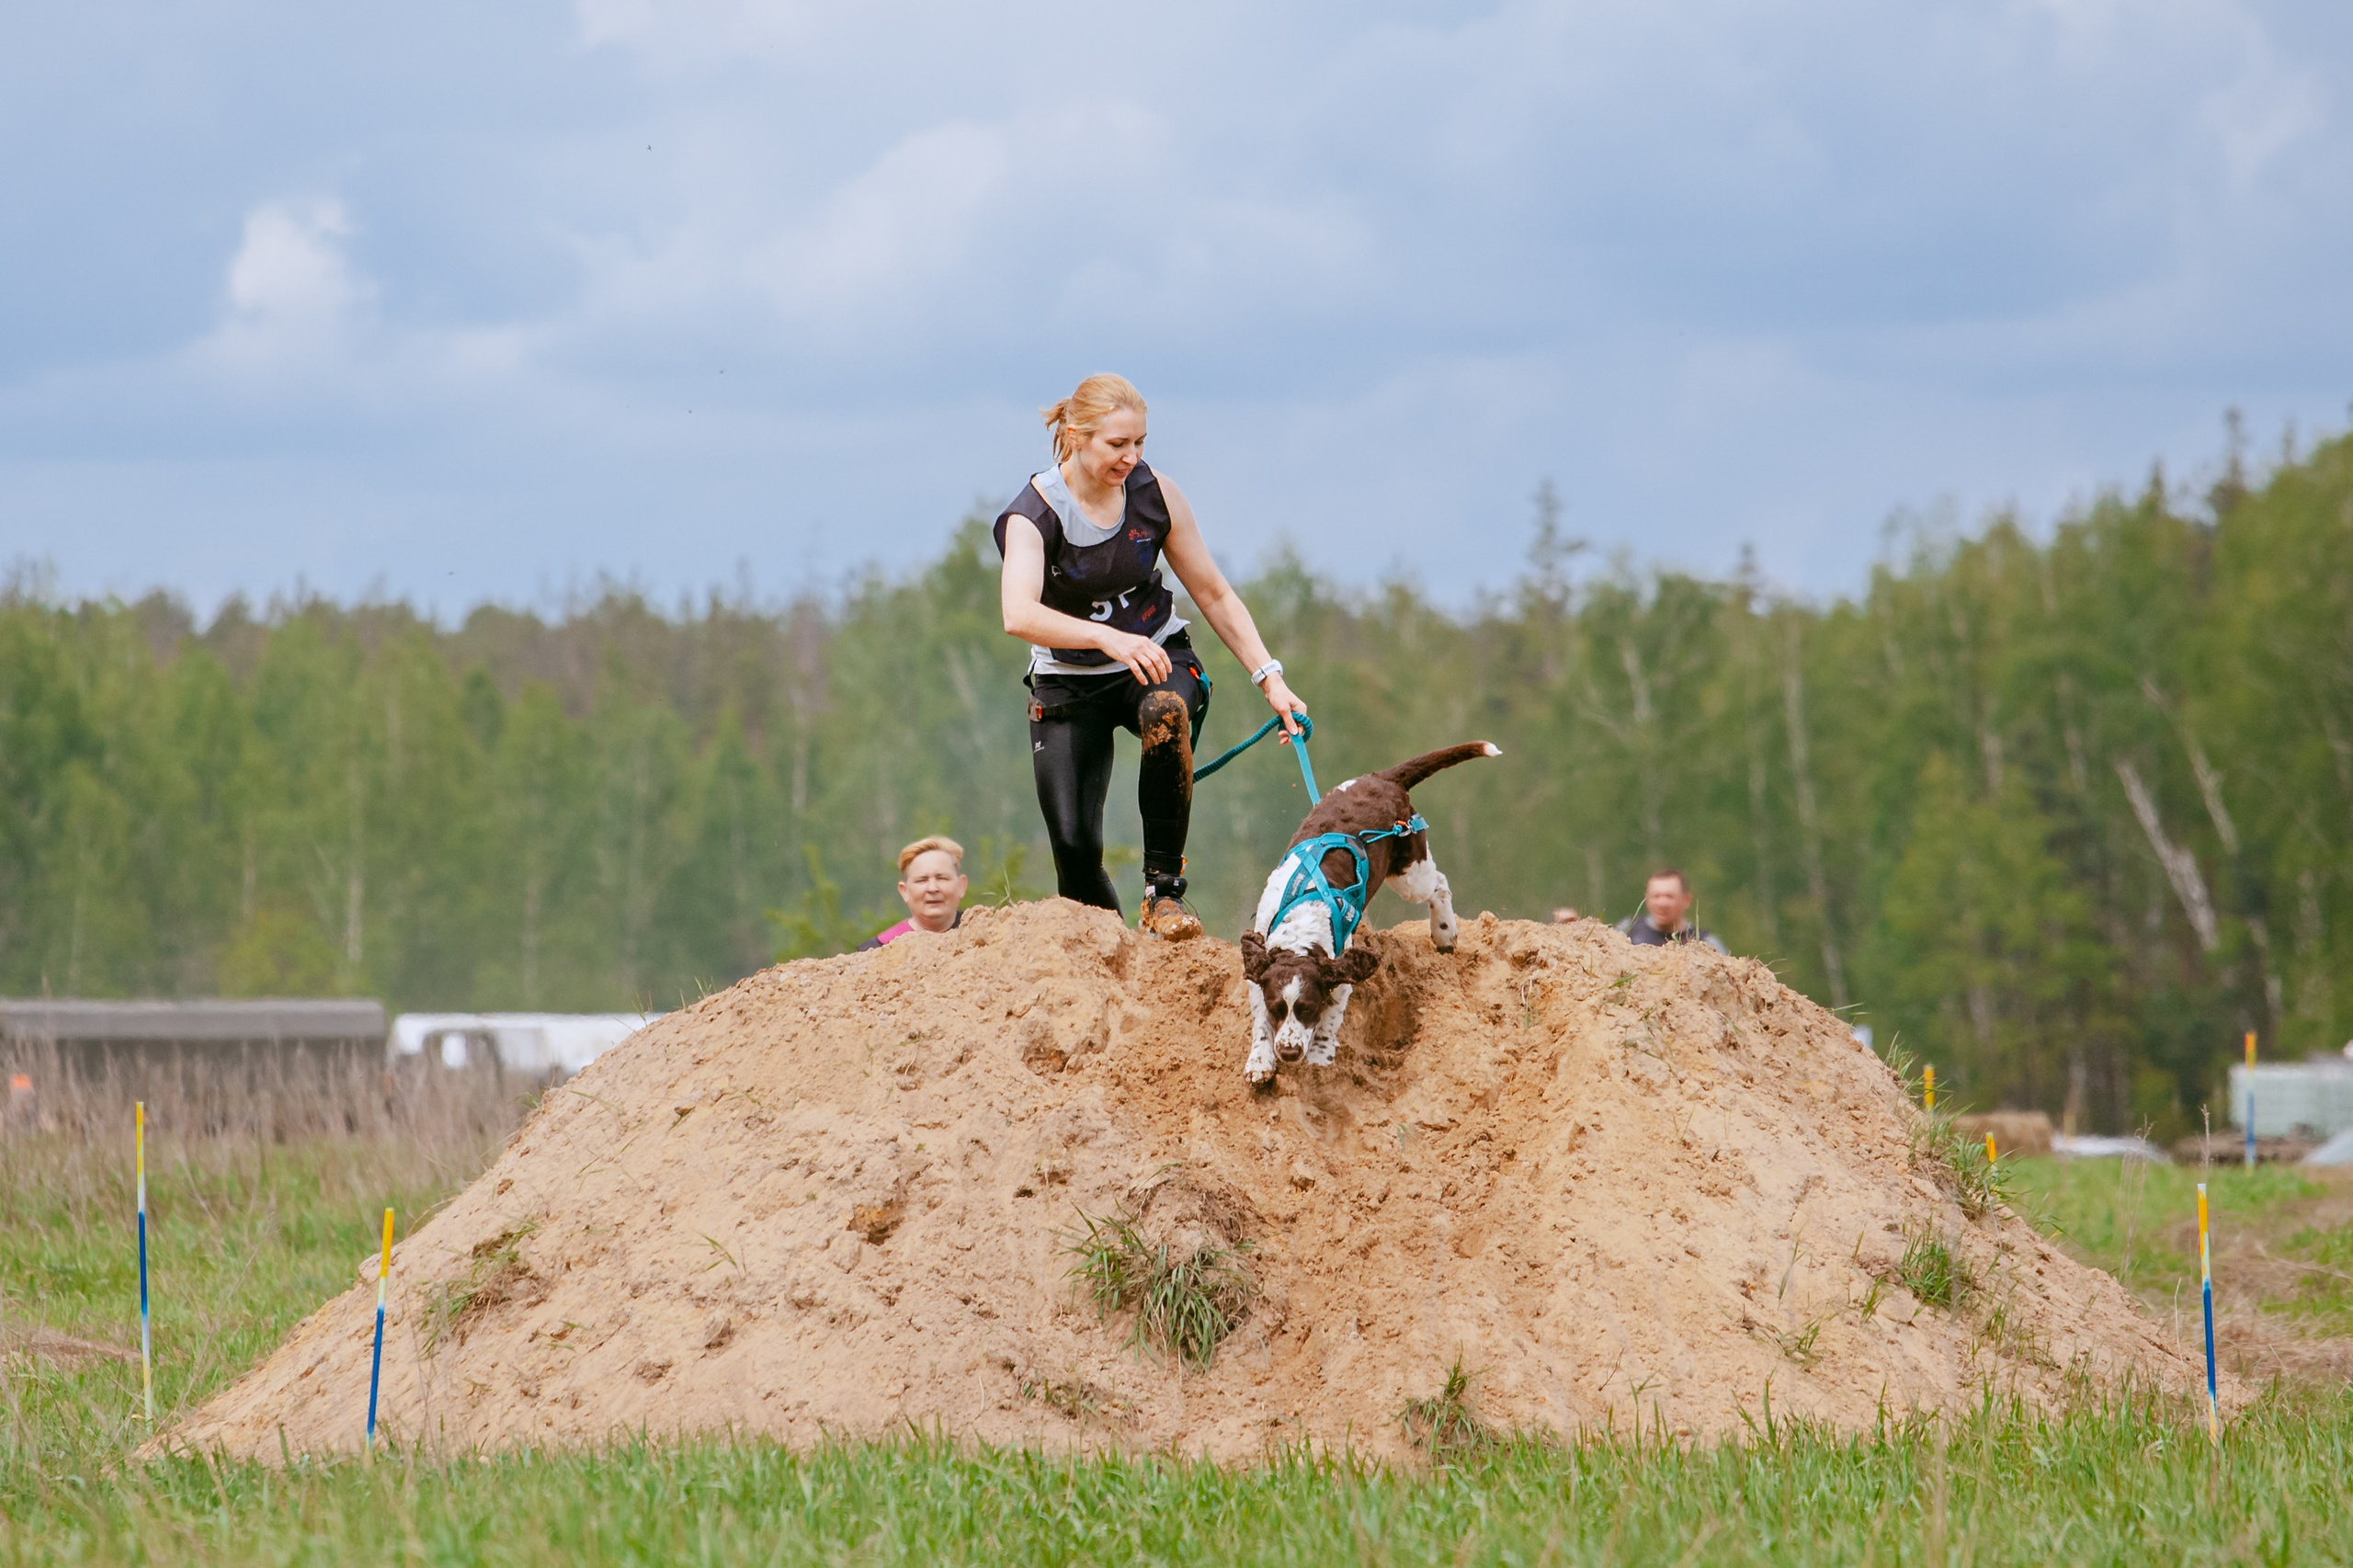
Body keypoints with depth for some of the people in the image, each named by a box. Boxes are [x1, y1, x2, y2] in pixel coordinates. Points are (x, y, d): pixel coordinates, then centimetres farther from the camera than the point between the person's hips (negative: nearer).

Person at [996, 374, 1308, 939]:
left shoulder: (1155, 494, -9)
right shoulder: (1033, 515, -19)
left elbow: (1214, 595, 1)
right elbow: (1019, 615, -38)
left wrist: (1270, 680, -9)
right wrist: (1108, 638, -53)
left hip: (1155, 659, 1)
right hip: (1069, 680, -1)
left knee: (1165, 714, -36)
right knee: (1074, 845, -15)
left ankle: (1164, 889, -26)